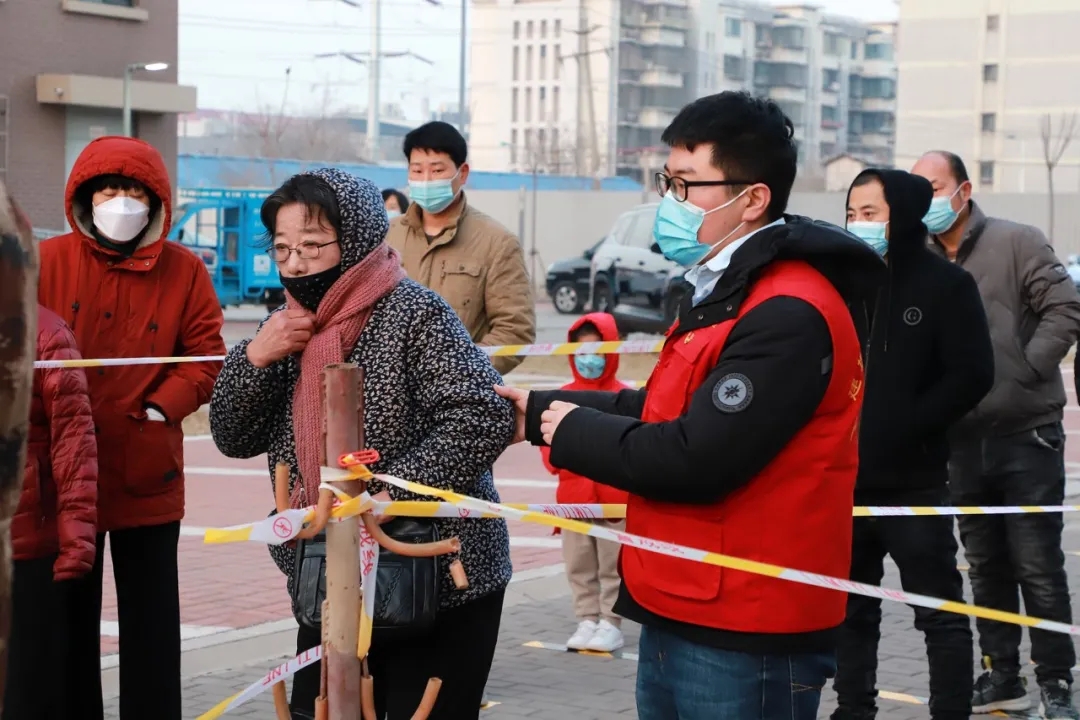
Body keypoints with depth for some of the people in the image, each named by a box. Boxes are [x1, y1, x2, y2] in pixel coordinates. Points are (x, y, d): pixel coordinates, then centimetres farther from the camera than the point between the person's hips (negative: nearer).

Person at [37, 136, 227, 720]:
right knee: (69, 613, 11)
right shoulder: (48, 262, -1)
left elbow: (204, 357, 0)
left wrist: (160, 408, -13)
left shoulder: (184, 271, 0)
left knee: (151, 616, 7)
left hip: (147, 472, 0)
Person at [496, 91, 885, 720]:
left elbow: (694, 458, -26)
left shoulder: (789, 316, -22)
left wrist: (573, 431, -11)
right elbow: (665, 410, 20)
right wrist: (540, 410, 14)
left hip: (742, 643, -10)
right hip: (678, 618, 10)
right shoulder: (725, 291, 14)